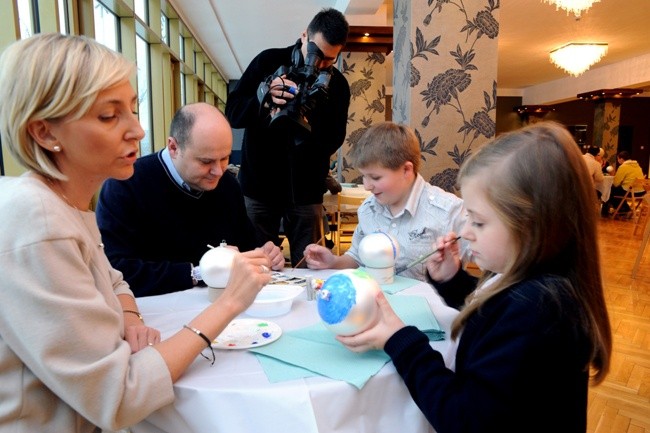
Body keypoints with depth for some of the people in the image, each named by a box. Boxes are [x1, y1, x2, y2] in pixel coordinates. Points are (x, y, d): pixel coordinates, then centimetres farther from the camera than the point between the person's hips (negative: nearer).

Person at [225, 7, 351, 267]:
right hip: (259, 186, 0)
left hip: (304, 191, 1)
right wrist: (265, 99, -20)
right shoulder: (268, 61, 1)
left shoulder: (336, 85, 2)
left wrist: (313, 110, -23)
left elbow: (332, 142, -5)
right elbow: (232, 112, -2)